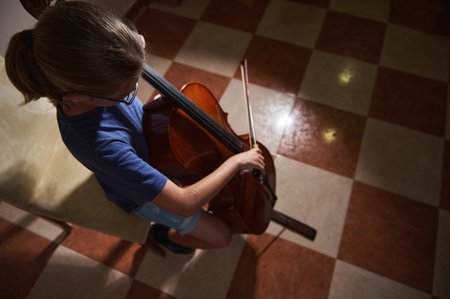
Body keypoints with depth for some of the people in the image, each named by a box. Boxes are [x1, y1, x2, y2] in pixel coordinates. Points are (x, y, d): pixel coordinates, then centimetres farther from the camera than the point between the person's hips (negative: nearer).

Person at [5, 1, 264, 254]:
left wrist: (136, 49, -22)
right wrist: (236, 162, -27)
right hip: (140, 194, -6)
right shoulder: (101, 145, -46)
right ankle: (167, 234, 30)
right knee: (222, 236, 5)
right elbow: (185, 204, -39)